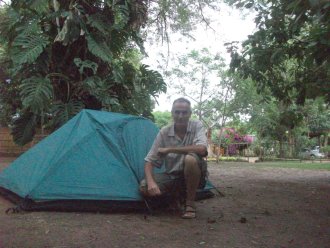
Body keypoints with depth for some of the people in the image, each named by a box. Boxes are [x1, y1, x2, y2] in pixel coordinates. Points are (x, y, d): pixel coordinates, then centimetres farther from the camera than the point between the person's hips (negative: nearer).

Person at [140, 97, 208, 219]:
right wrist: (151, 182, -27)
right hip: (172, 175, 3)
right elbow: (149, 161, -6)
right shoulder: (164, 132, -8)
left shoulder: (197, 126, -12)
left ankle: (190, 203, -16)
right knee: (144, 188, -21)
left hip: (193, 175, -2)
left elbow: (201, 150, -32)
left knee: (191, 158, -36)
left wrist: (169, 149, -25)